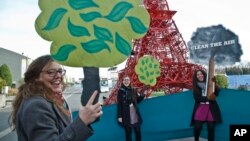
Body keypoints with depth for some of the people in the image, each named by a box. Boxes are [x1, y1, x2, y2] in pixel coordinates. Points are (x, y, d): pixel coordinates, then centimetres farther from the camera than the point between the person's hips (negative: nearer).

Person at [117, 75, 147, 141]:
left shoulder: (133, 90, 8)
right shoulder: (120, 91, -3)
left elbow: (137, 101, 14)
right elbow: (119, 105, -5)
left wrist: (142, 95, -3)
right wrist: (119, 116, -10)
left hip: (135, 114, 3)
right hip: (126, 115, -3)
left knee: (138, 131, 5)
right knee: (128, 132, 4)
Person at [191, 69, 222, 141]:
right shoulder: (195, 86, 8)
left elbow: (216, 93, 0)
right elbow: (197, 98, -4)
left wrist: (215, 83, -12)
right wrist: (208, 98, -16)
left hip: (211, 108, 0)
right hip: (200, 108, 0)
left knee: (211, 127, -5)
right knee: (197, 127, -4)